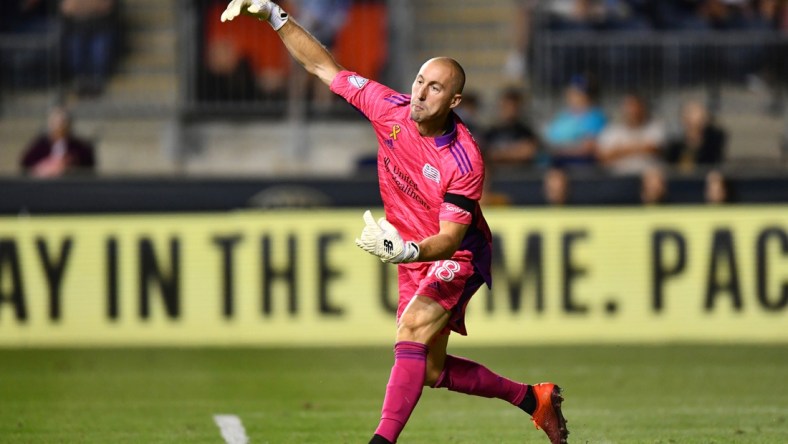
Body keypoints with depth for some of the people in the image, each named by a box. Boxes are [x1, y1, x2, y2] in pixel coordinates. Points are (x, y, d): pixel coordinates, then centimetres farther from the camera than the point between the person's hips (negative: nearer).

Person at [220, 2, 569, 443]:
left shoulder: (464, 161, -29)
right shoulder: (390, 109, -14)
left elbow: (451, 237, -29)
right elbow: (325, 67, -5)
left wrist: (407, 250, -49)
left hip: (457, 257, -7)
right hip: (415, 258, 7)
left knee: (412, 330, -30)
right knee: (431, 371, 12)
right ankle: (532, 397, 32)